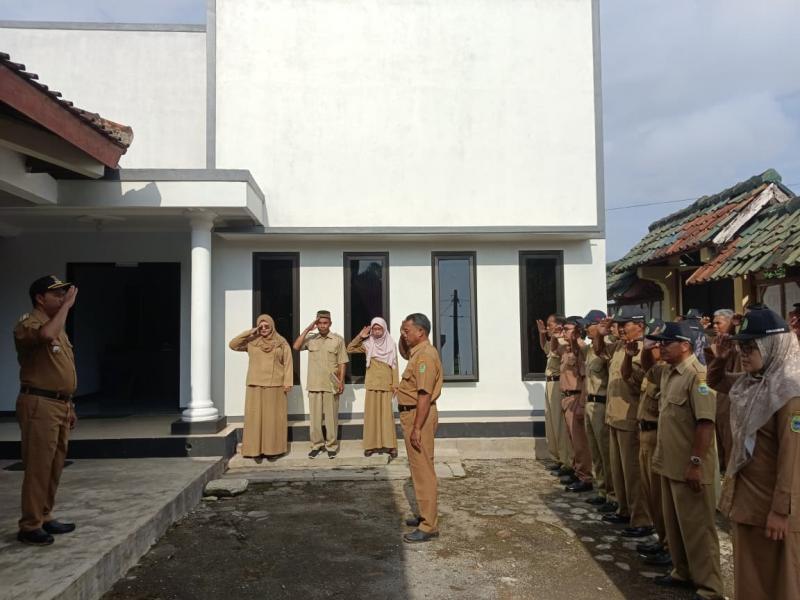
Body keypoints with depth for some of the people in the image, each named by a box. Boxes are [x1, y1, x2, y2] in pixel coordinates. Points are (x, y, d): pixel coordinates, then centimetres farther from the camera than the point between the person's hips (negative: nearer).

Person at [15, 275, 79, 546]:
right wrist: (67, 305, -23)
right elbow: (46, 335, -36)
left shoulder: (58, 327, 19)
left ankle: (45, 517, 24)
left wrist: (69, 406, 21)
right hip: (39, 405, -9)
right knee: (38, 467, -6)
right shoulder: (28, 323, -10)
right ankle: (30, 526, 3)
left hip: (60, 404, 9)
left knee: (54, 467, 14)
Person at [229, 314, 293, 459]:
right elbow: (233, 345, -4)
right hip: (255, 386, 1)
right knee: (255, 417, 1)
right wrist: (249, 332, -9)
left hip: (275, 386, -1)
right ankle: (257, 449, 6)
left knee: (273, 417, 1)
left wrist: (287, 382, -6)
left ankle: (272, 449, 7)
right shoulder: (251, 342, 6)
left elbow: (287, 363, 2)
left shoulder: (282, 343, 4)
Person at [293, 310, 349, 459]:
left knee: (331, 416, 4)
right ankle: (316, 444, 18)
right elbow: (296, 347, -11)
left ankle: (331, 445, 14)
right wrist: (307, 329, -11)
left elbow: (342, 362, 0)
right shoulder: (310, 339, 5)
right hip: (314, 384, 2)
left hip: (331, 384, -2)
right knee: (315, 416, 7)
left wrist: (341, 381, -6)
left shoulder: (338, 339, 0)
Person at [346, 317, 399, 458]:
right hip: (372, 384, 1)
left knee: (387, 414, -1)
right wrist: (360, 336, -8)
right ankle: (371, 445, 8)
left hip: (386, 385, -1)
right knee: (372, 413, 2)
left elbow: (394, 366, 2)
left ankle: (390, 445, 3)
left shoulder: (391, 345, 2)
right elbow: (350, 349, 1)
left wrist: (395, 384, -3)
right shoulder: (367, 344, 4)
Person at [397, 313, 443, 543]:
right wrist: (403, 336, 15)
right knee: (419, 468, 18)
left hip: (419, 416, -11)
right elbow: (403, 351, 35)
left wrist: (417, 428, -26)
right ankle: (426, 515, 30)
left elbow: (425, 395, -25)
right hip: (412, 414, 11)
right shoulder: (417, 351, 11)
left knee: (423, 470, -6)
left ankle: (429, 526, 0)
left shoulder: (425, 355, -20)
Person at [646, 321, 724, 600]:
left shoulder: (697, 375, -18)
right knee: (674, 523, 19)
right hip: (670, 463, 9)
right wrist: (660, 454, 18)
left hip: (689, 466, -9)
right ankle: (683, 572, 34)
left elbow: (705, 422, -23)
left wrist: (697, 462, -23)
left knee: (696, 527, 3)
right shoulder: (668, 373, 9)